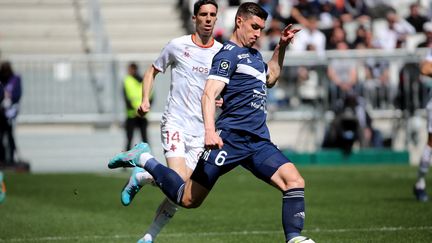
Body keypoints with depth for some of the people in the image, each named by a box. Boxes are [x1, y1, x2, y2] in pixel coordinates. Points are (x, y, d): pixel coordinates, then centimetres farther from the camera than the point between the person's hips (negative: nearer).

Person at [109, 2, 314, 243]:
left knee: (295, 181, -14)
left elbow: (270, 79, 43)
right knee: (189, 199, -3)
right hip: (230, 138, -8)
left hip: (258, 142, 8)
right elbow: (209, 94, -18)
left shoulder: (254, 55, 21)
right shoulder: (229, 54, -6)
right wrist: (210, 130, -33)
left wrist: (281, 47, 29)